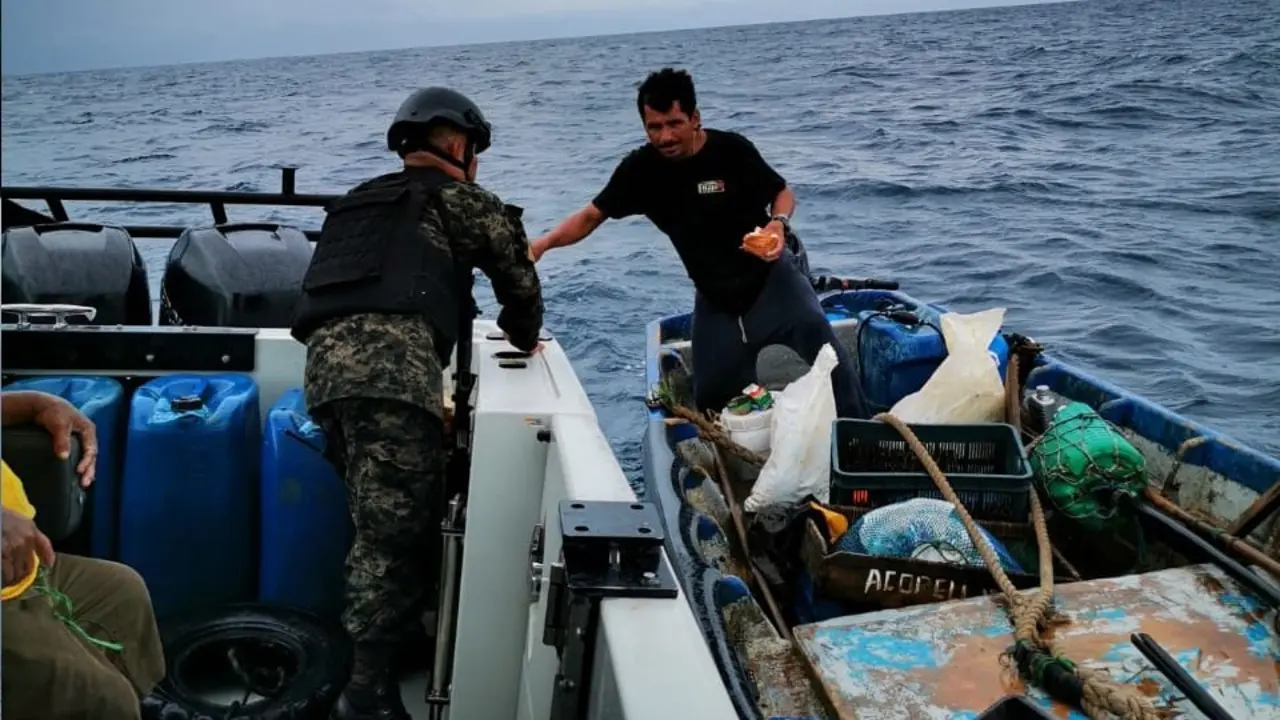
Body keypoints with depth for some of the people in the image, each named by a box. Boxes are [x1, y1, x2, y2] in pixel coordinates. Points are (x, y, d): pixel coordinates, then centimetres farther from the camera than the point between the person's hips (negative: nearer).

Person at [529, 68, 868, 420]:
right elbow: (591, 216, -1)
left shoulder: (732, 150, -15)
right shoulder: (640, 168, -8)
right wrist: (541, 245, -16)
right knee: (713, 399, 7)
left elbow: (783, 193, -1)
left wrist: (779, 224, -23)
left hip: (769, 277, -3)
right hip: (714, 296, 3)